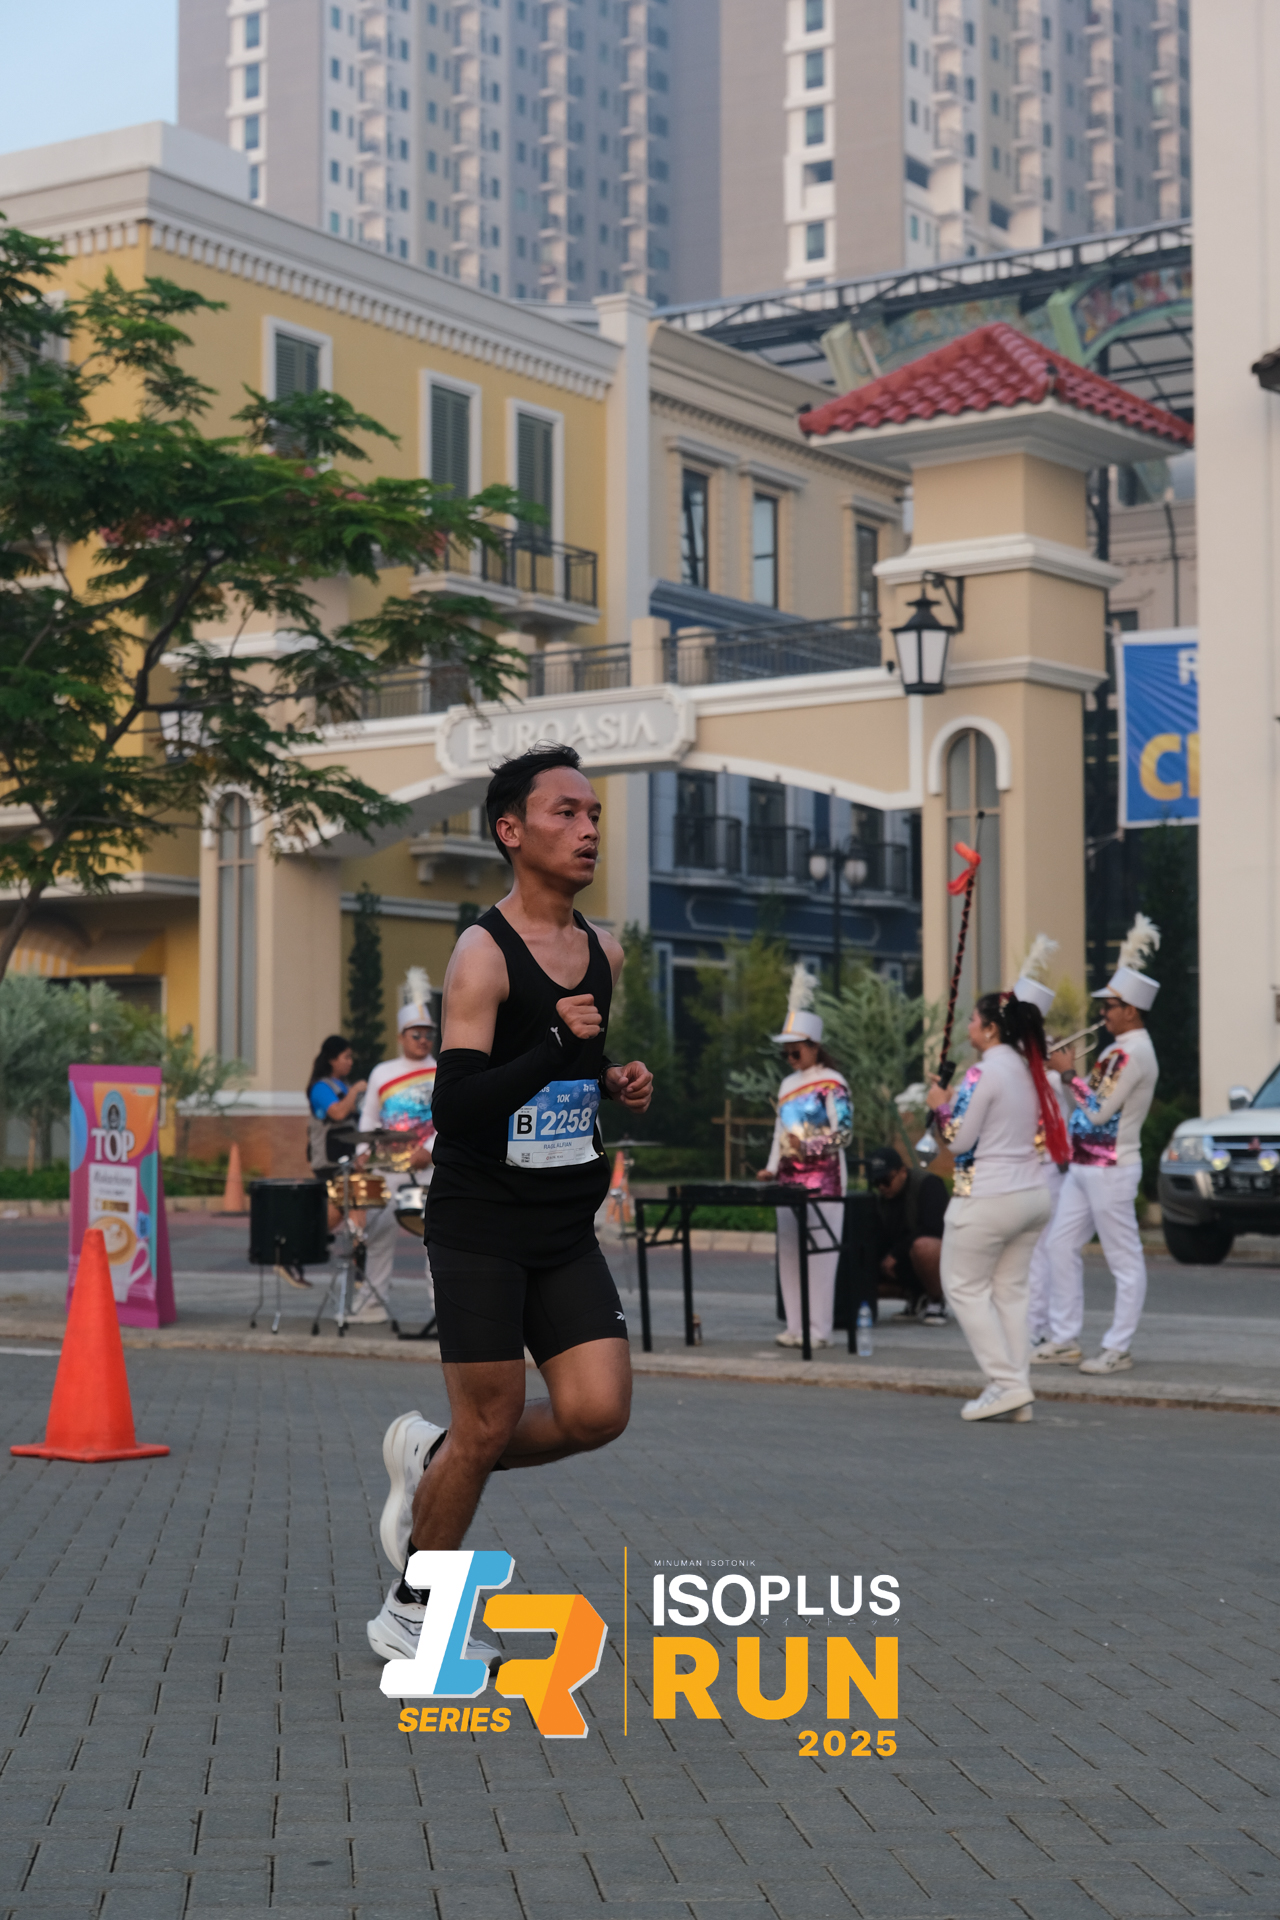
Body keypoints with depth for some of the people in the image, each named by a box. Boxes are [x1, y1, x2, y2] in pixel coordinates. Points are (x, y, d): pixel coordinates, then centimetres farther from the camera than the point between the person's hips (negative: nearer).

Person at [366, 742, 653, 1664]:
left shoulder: (606, 953, 9)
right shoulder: (483, 955, -14)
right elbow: (456, 1108, -22)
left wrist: (615, 1082, 6)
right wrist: (558, 1046, -30)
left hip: (567, 1231, 7)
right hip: (481, 1230, -6)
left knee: (598, 1412, -4)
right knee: (489, 1424, 0)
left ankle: (430, 1457, 22)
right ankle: (411, 1615, 20)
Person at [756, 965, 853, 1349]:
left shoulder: (831, 1084, -6)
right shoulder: (788, 1085, 16)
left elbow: (844, 1132, -11)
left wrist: (808, 1147, -21)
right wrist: (772, 1167, 10)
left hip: (822, 1181, -7)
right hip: (789, 1180, 7)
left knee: (819, 1252, -7)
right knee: (788, 1252, 6)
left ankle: (818, 1329, -4)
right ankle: (795, 1326, 12)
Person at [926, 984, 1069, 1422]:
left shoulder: (984, 1073, -15)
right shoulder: (1029, 1070, 9)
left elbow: (959, 1141, -12)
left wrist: (941, 1105, 5)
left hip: (988, 1200, -8)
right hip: (1032, 1196, 8)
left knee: (964, 1287, 4)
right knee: (1010, 1290, 11)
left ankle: (1007, 1383, -4)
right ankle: (1019, 1392, 8)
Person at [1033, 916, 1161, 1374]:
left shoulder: (1130, 1054, -18)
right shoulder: (1123, 1048, 13)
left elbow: (1098, 1112, -20)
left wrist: (1072, 1079, -8)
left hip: (1109, 1171, -10)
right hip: (1086, 1166, 10)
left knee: (1125, 1260, -2)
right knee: (1061, 1246, 12)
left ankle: (1118, 1349, 3)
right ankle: (1065, 1340, 17)